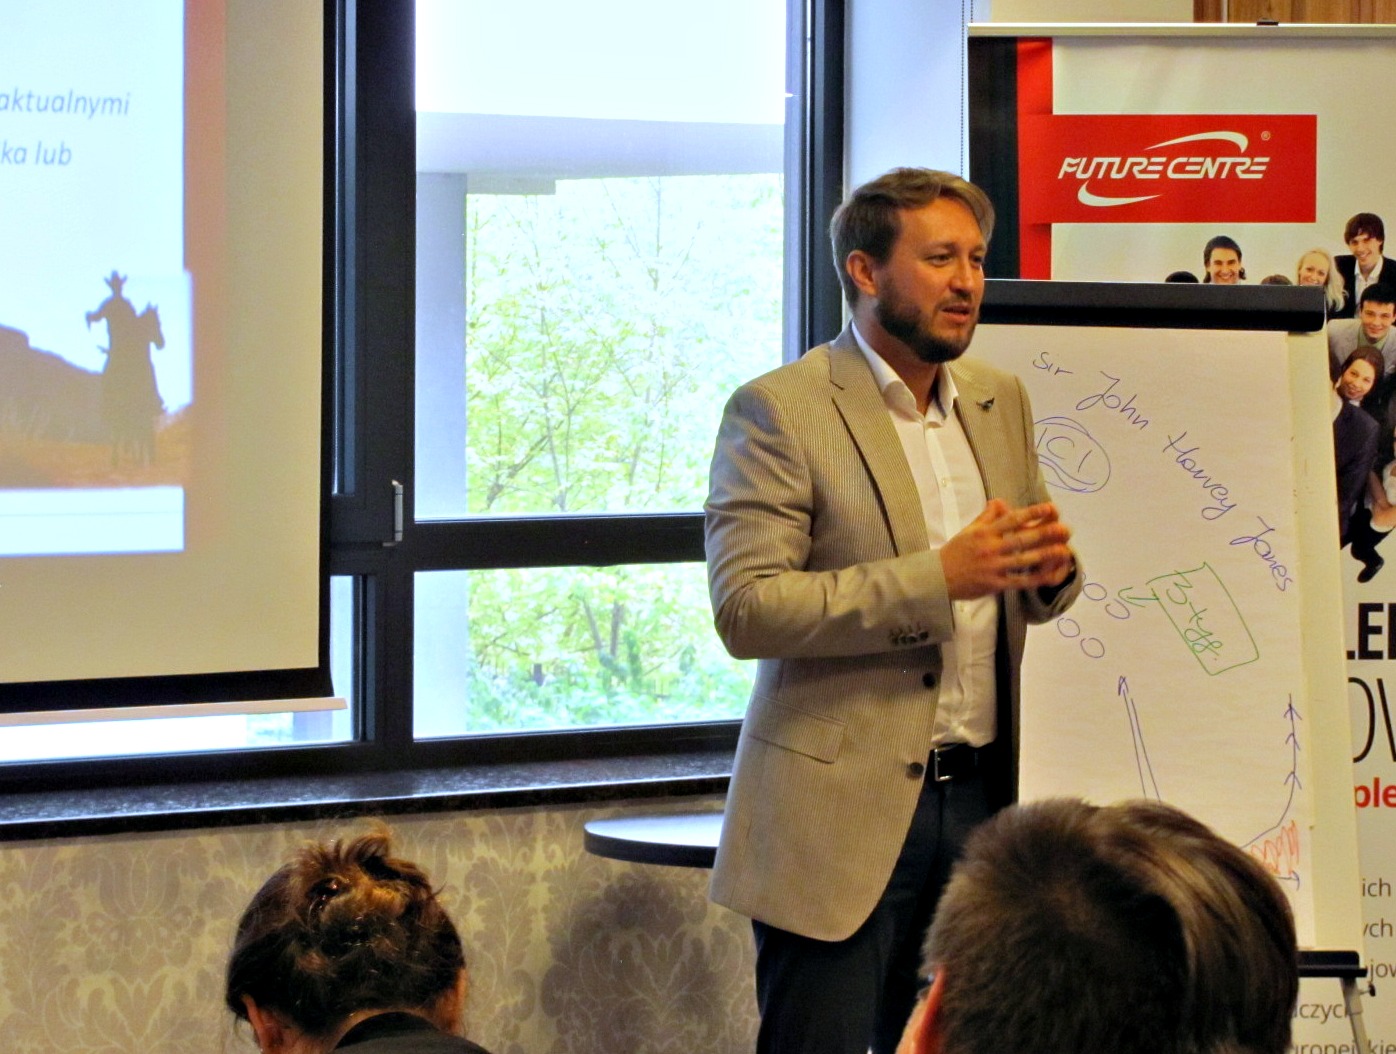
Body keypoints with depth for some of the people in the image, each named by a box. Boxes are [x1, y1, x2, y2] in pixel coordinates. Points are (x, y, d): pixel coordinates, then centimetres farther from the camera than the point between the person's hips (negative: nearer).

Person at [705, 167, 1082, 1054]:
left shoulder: (1000, 400, 13)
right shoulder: (779, 411, -8)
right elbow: (746, 608, -17)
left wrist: (1049, 568, -4)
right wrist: (937, 577, -22)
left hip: (982, 790, 6)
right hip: (842, 806, -6)